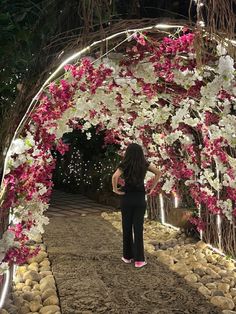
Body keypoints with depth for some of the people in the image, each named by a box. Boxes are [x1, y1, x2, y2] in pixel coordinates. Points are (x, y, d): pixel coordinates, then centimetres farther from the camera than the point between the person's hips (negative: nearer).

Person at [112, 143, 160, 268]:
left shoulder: (125, 164, -8)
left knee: (127, 228, 11)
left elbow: (115, 176, -24)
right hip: (140, 199, 1)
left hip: (127, 198, -1)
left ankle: (127, 256, 22)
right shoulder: (144, 164, 1)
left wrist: (115, 189, -11)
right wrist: (152, 188, 9)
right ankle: (139, 259, 6)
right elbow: (158, 173, 7)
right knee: (138, 228, 4)